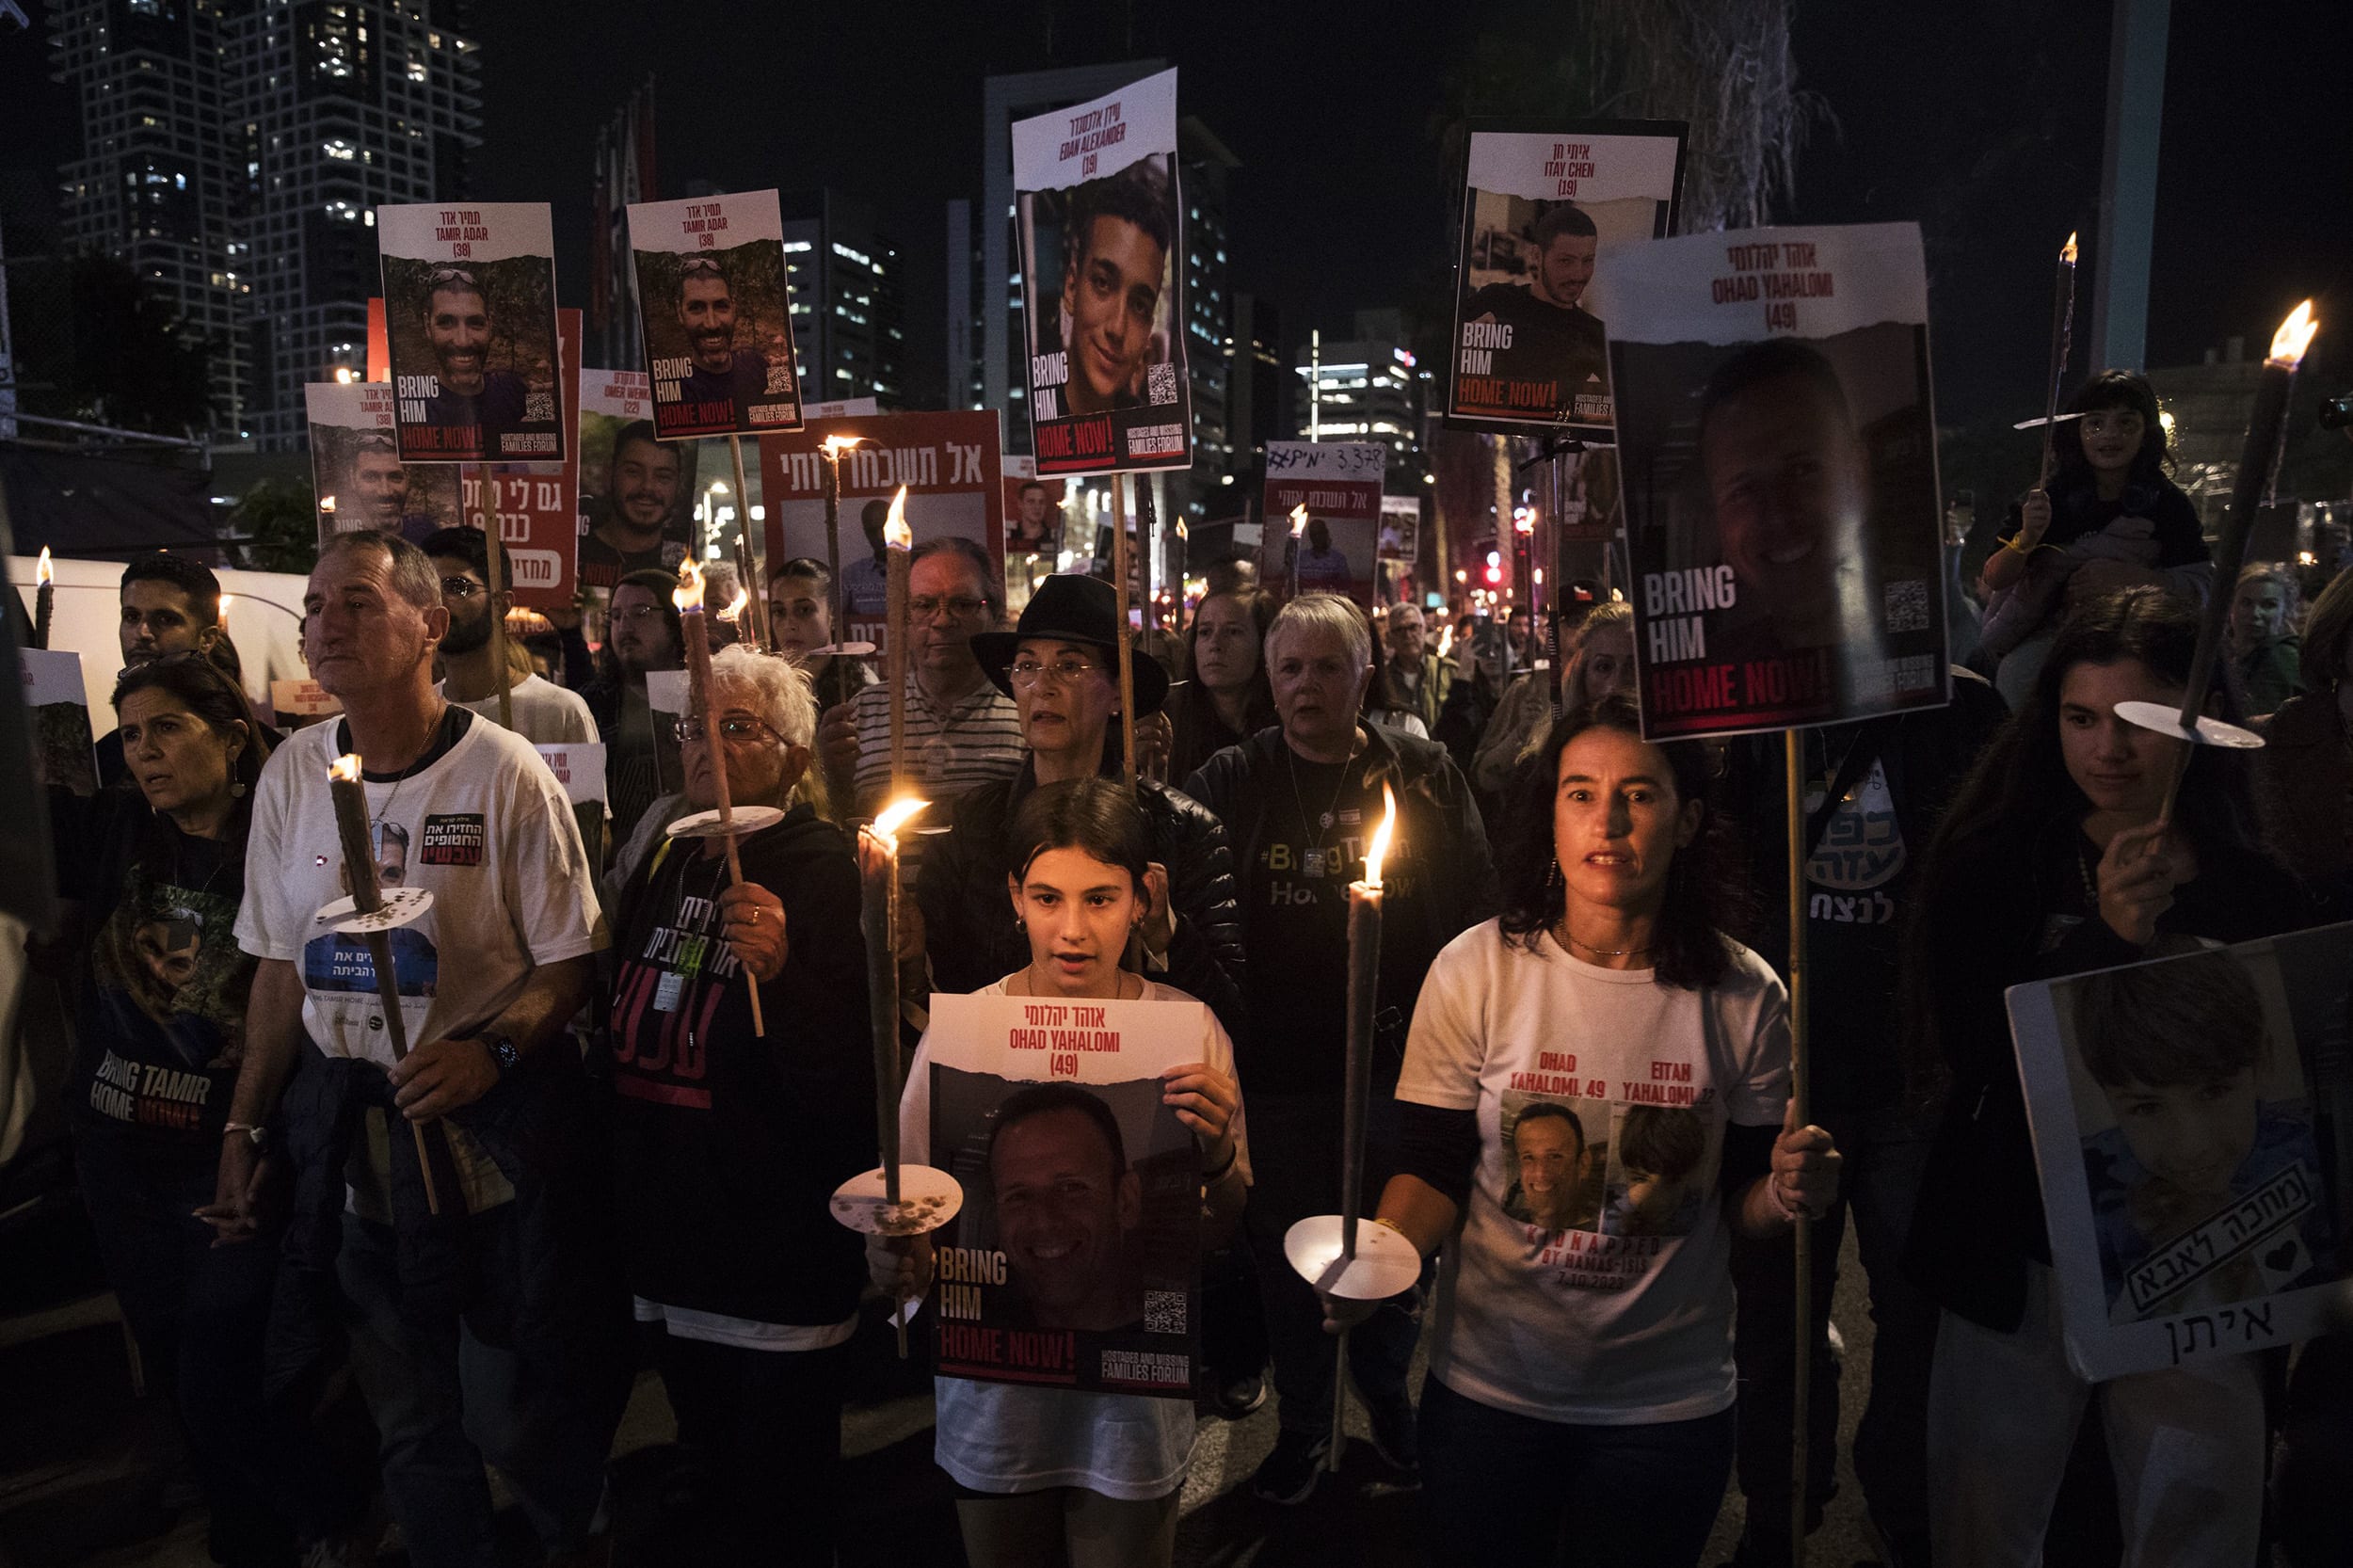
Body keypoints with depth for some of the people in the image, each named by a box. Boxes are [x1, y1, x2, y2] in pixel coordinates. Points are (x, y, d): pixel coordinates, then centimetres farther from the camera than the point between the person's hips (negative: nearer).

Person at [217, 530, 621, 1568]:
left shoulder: (505, 773, -12)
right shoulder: (294, 772, 3)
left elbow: (569, 963, -9)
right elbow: (282, 966, 10)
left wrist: (491, 1048, -25)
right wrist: (244, 1126, 8)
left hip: (491, 1131, -4)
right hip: (343, 1128, 5)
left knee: (513, 1413, 4)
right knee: (405, 1415, 17)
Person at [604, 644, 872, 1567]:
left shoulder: (826, 874, -14)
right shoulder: (664, 866, 7)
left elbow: (849, 1088, -21)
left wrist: (779, 971, -35)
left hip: (782, 1269, -7)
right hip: (672, 1250, 7)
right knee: (715, 1478, 24)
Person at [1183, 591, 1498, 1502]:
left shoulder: (1422, 775, 0)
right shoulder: (1232, 781, -2)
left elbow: (1472, 912, 0)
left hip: (1399, 1056, 1)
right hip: (1279, 1060, 0)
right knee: (1286, 1250, 13)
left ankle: (1387, 1392, 43)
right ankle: (1303, 1423, 35)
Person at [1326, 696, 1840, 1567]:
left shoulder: (1745, 995, -7)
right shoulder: (1477, 969, -11)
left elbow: (1739, 1202, 1)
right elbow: (1434, 1174, -7)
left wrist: (1785, 1194, -20)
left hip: (1670, 1405, 1)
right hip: (1489, 1388, 0)